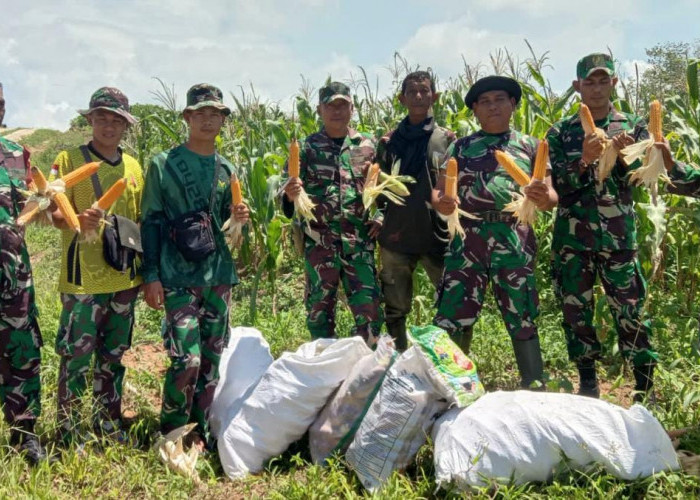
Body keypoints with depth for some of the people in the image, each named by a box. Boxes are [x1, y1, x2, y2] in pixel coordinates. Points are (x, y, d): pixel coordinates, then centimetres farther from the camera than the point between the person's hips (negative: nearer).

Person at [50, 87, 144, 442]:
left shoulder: (132, 167, 13)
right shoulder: (70, 159, -2)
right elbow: (54, 213, -6)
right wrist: (78, 220, -29)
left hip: (124, 278, 5)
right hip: (83, 279, -5)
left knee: (113, 356, 14)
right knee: (76, 356, -2)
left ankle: (109, 423, 28)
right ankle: (69, 433, 13)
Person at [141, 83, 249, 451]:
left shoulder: (227, 169, 13)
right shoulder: (164, 164, -1)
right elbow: (151, 222, -3)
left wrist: (237, 218, -3)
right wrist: (151, 275, -8)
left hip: (219, 274, 5)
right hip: (178, 276, -5)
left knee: (212, 358, 9)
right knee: (186, 359, -10)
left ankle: (201, 432, 22)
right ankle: (171, 435, 10)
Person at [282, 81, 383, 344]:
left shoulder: (367, 145, 8)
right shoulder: (307, 147, 4)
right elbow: (290, 203, 2)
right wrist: (290, 195, -21)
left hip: (359, 243, 1)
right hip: (319, 243, 0)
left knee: (370, 312, -1)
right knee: (319, 312, 8)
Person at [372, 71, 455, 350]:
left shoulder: (447, 140, 4)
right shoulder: (389, 142, 9)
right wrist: (377, 215, -1)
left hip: (438, 236, -2)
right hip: (396, 236, 2)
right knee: (395, 310, 10)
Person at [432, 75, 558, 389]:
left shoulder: (529, 146, 12)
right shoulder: (460, 147, 13)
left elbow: (551, 197, 7)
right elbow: (439, 190, 8)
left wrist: (543, 198, -18)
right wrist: (441, 204, -16)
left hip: (515, 241, 0)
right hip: (467, 238, 1)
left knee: (522, 319, 3)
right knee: (452, 316, -1)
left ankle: (536, 391, 15)